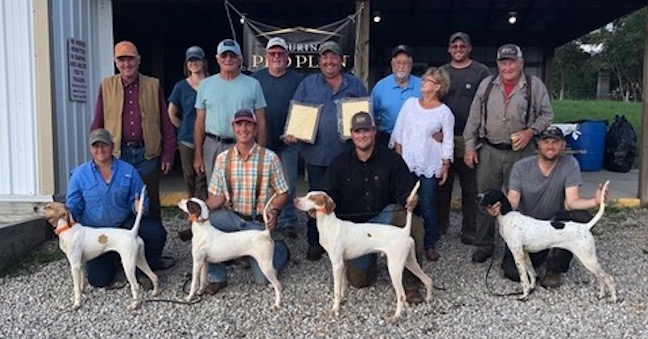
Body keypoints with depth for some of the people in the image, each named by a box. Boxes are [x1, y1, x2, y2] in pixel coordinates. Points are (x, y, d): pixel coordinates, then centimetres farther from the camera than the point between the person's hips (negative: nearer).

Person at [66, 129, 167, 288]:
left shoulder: (128, 171, -3)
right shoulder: (80, 174, -2)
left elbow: (137, 201, -1)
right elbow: (72, 207, 0)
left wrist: (138, 207, -24)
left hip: (125, 224, 0)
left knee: (156, 232, -28)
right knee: (98, 279, -9)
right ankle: (112, 259, 29)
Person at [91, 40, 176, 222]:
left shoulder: (153, 85, 5)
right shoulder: (106, 86, 6)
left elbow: (166, 124, 6)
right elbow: (97, 124, 8)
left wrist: (168, 154, 1)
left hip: (147, 154, 0)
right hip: (118, 155, 1)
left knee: (150, 205, 8)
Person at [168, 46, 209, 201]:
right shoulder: (181, 86, 4)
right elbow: (172, 114, 11)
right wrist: (184, 128, 7)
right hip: (187, 140, 2)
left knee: (203, 178, -5)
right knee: (190, 177, 10)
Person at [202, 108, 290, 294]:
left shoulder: (269, 158, -10)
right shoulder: (223, 158, -2)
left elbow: (282, 193, -4)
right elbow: (217, 196, 0)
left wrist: (274, 211, -24)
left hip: (258, 221, -3)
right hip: (231, 216, 3)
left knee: (263, 278, -9)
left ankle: (279, 249, 27)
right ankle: (217, 277, -8)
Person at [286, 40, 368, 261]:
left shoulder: (356, 85, 8)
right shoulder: (308, 84, 7)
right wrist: (292, 133, -11)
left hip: (347, 154, 1)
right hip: (317, 154, 0)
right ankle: (315, 241, 21)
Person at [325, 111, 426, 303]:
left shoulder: (391, 159, -3)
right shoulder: (339, 163, 1)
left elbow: (404, 190, -5)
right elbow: (330, 196, 1)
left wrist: (409, 200, -29)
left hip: (384, 216, -1)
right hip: (353, 224, 1)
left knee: (414, 223, -34)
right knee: (358, 280, -7)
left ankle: (409, 282, -18)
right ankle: (369, 257, 31)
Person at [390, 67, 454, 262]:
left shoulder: (444, 112, -2)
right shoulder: (410, 103, 5)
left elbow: (447, 141, 0)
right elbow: (399, 131, 6)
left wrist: (445, 166, -3)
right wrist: (398, 155, 2)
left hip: (429, 165, -2)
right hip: (406, 163, 2)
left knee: (427, 206, 1)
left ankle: (430, 244, 14)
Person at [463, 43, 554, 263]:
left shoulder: (534, 86, 0)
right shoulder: (487, 85, 5)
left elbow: (546, 115, 5)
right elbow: (474, 118, 6)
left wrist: (530, 131, -12)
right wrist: (470, 146, 2)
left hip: (520, 153, -2)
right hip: (489, 152, 2)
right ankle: (484, 245, 19)